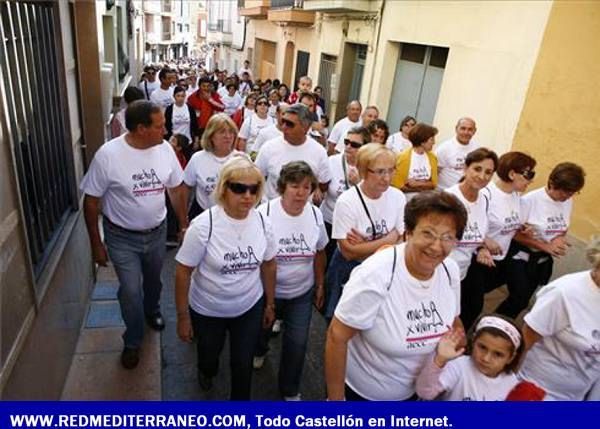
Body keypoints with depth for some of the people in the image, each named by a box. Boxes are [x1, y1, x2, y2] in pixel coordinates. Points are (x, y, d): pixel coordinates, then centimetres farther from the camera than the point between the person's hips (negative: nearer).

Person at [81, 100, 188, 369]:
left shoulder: (164, 148, -12)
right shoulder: (108, 155, -23)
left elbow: (176, 188, 2)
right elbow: (91, 201, -13)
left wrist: (184, 224, 5)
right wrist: (96, 244, -8)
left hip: (157, 232, 4)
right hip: (123, 238, -3)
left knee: (153, 280, 24)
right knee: (131, 291, 4)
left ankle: (152, 311, 56)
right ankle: (133, 341, 31)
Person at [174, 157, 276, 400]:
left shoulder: (262, 222, -12)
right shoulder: (204, 225, -25)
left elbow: (268, 264, 1)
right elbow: (183, 272, -16)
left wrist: (270, 304, 8)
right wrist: (183, 317, -11)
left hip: (250, 307, 2)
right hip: (207, 311, -1)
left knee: (243, 363, 14)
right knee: (209, 354, 25)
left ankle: (240, 399, 45)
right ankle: (206, 371, 63)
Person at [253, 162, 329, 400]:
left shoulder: (315, 215, -11)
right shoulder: (264, 214, -22)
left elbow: (319, 253, 4)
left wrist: (320, 285, 9)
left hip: (302, 293, 2)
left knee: (297, 343, 4)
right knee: (262, 329, 25)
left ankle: (290, 390, 30)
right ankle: (259, 351, 62)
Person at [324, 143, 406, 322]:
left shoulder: (398, 197, -9)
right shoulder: (347, 201, -21)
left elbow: (400, 240, -8)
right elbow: (349, 252, -22)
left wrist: (365, 244, -21)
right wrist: (386, 241, -19)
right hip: (349, 270, -3)